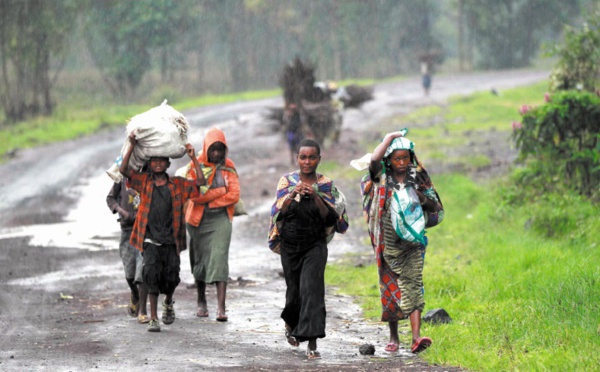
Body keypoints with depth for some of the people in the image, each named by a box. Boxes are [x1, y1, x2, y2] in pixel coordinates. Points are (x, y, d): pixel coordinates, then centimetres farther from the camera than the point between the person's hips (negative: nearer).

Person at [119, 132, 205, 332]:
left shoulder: (177, 184, 9)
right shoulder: (144, 182, 8)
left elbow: (200, 182, 1)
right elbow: (123, 170, -2)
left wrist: (193, 158, -4)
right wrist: (132, 146, -9)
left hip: (170, 240, 1)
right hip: (150, 239, -1)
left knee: (171, 277, 0)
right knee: (152, 272, -17)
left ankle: (168, 303, 36)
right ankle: (153, 318, -13)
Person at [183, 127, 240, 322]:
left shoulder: (228, 166, 3)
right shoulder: (196, 166, -3)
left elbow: (234, 195, -5)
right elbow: (194, 195, -14)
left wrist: (208, 200, -12)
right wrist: (221, 191, -13)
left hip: (221, 219, 0)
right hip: (198, 220, 0)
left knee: (219, 259, -12)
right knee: (199, 260, 11)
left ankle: (221, 307, -18)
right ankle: (201, 302, 28)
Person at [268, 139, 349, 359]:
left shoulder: (326, 185, 0)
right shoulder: (287, 181, 2)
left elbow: (330, 217, -7)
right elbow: (278, 212, -7)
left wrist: (316, 196, -20)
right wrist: (292, 195, -24)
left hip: (315, 245, -1)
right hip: (290, 245, 1)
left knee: (311, 288, -18)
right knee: (294, 291, 9)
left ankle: (312, 343, -20)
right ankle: (290, 322, 43)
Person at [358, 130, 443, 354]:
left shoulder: (418, 178, 5)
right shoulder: (382, 176, 0)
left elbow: (437, 207, 10)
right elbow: (374, 160, -23)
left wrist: (424, 199, -11)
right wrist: (390, 138, -12)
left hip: (412, 242, 0)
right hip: (388, 242, 0)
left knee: (413, 286, -12)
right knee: (390, 288, 7)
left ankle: (416, 337, -23)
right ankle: (393, 337, 19)